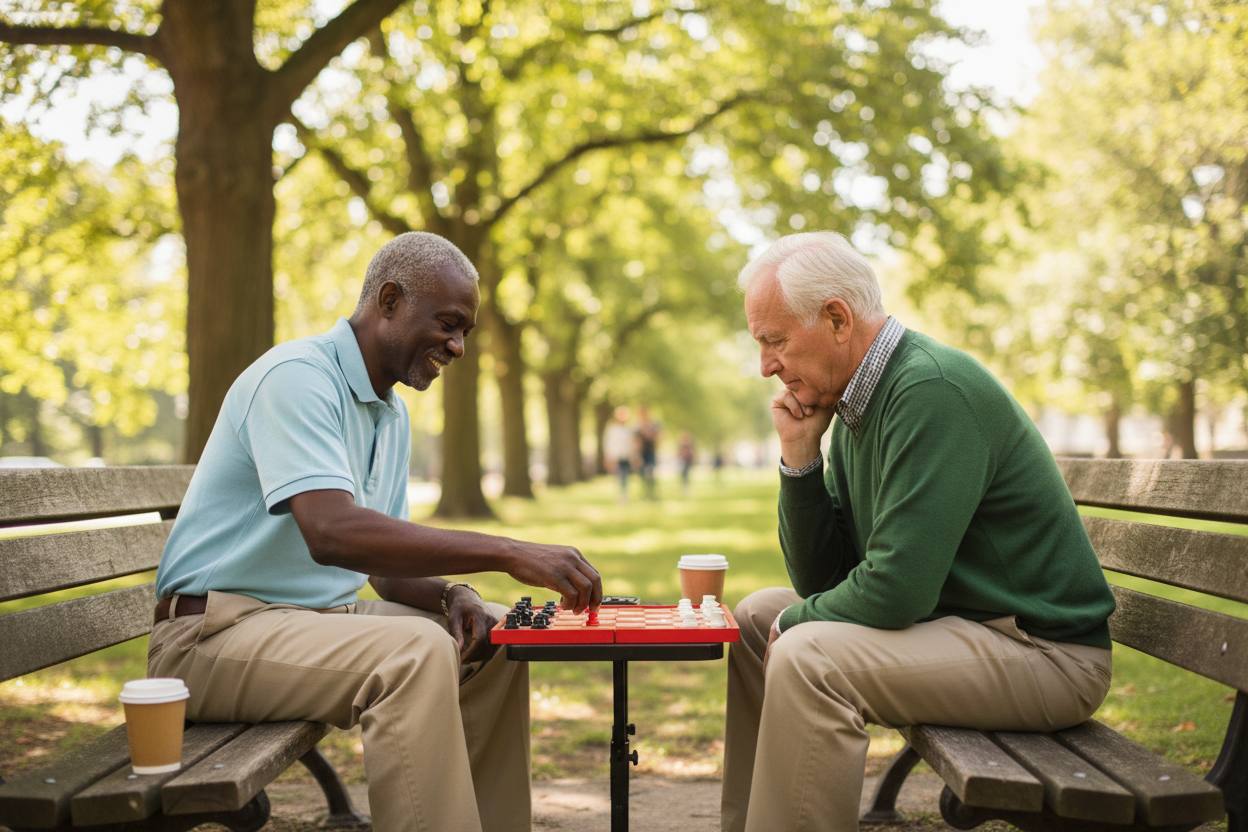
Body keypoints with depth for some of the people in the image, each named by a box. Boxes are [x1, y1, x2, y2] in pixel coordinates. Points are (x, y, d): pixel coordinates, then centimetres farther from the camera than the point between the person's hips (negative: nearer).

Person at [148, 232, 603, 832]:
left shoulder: (392, 415, 14)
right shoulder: (296, 376, -17)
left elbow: (386, 560, 15)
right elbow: (332, 531, -33)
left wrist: (451, 595, -9)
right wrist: (509, 554, -33)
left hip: (322, 617, 10)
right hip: (217, 630, -10)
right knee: (416, 653, -30)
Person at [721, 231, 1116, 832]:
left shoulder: (932, 391, -22)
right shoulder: (855, 409, 7)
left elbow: (896, 590, -27)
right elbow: (820, 579, 8)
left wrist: (796, 620, -8)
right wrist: (799, 458, -5)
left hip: (1044, 652, -10)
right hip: (949, 618, 10)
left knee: (807, 658, -27)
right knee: (756, 618, 14)